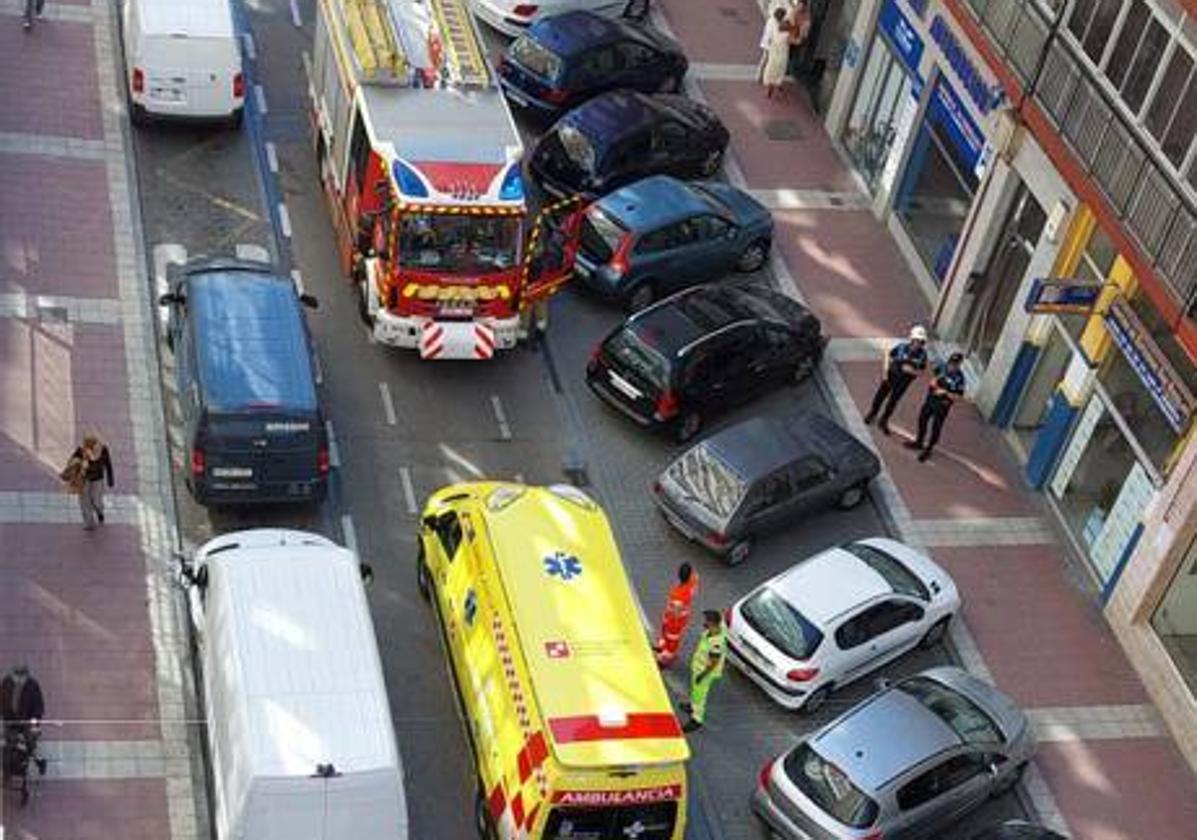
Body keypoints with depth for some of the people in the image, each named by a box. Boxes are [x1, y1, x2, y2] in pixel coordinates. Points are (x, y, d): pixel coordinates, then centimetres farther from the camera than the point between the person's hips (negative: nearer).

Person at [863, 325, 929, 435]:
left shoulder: (922, 355, -20)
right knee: (880, 395, 17)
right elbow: (888, 355, -4)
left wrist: (911, 370, -30)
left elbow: (919, 372, -10)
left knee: (892, 401, 13)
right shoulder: (902, 347, -21)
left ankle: (883, 421, 34)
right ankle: (872, 414, 42)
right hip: (891, 375, 0)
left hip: (904, 380, 0)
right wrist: (885, 371, -7)